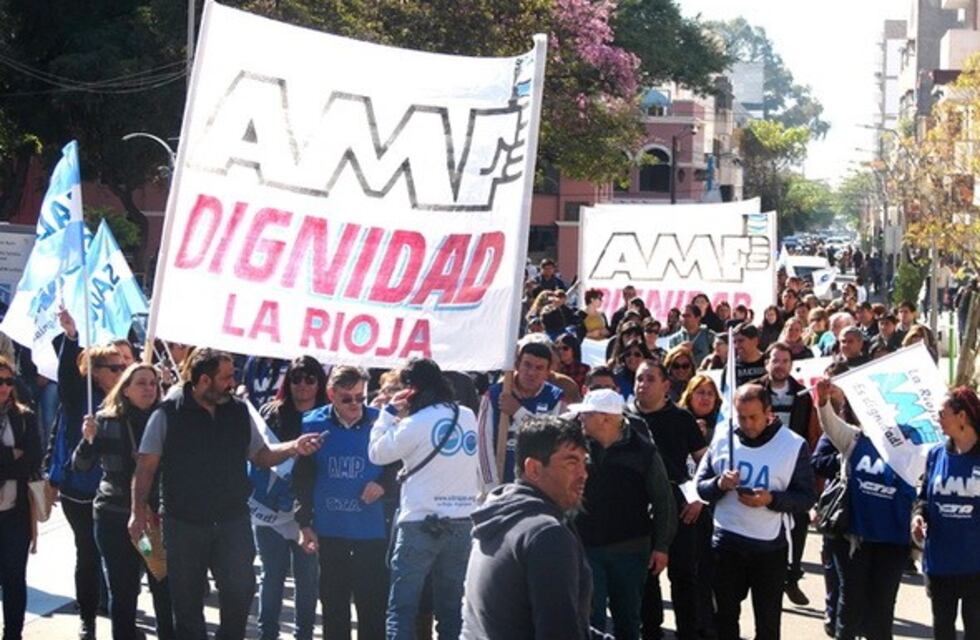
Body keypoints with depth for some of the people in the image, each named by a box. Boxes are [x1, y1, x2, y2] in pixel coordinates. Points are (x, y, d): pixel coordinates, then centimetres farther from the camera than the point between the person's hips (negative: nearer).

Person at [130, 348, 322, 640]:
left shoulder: (239, 411, 4)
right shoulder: (168, 414, -7)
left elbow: (261, 455, 11)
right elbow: (146, 466, -4)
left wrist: (292, 448, -7)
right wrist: (139, 511, -9)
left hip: (233, 520, 2)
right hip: (184, 524, -2)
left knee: (241, 588, -8)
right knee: (187, 599, 7)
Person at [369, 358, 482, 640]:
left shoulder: (416, 423, -11)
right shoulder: (468, 417, 6)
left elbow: (377, 453, 0)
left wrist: (390, 412, 7)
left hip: (421, 522, -5)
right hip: (463, 521, 5)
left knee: (401, 607, -1)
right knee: (452, 608, 11)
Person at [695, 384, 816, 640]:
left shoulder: (794, 445, -8)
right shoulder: (722, 441, 1)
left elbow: (807, 497, -7)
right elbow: (701, 486, 3)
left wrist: (771, 499, -24)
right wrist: (719, 485, -19)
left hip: (771, 546, -2)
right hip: (726, 543, 2)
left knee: (768, 619, 8)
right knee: (725, 614, 13)